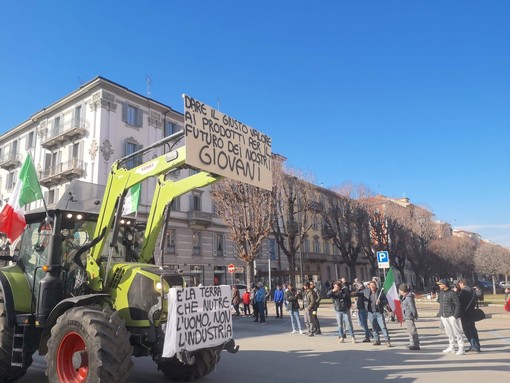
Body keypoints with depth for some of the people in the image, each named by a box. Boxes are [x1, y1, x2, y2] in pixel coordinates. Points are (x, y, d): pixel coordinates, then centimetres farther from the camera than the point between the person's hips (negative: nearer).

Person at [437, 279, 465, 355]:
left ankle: (461, 349, 3)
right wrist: (440, 313, 16)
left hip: (452, 316, -7)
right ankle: (451, 347, 23)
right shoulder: (440, 293, 9)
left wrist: (455, 316, -16)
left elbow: (458, 305, -12)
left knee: (457, 332, -2)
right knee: (449, 333, 14)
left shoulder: (452, 293, -13)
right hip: (444, 316, 7)